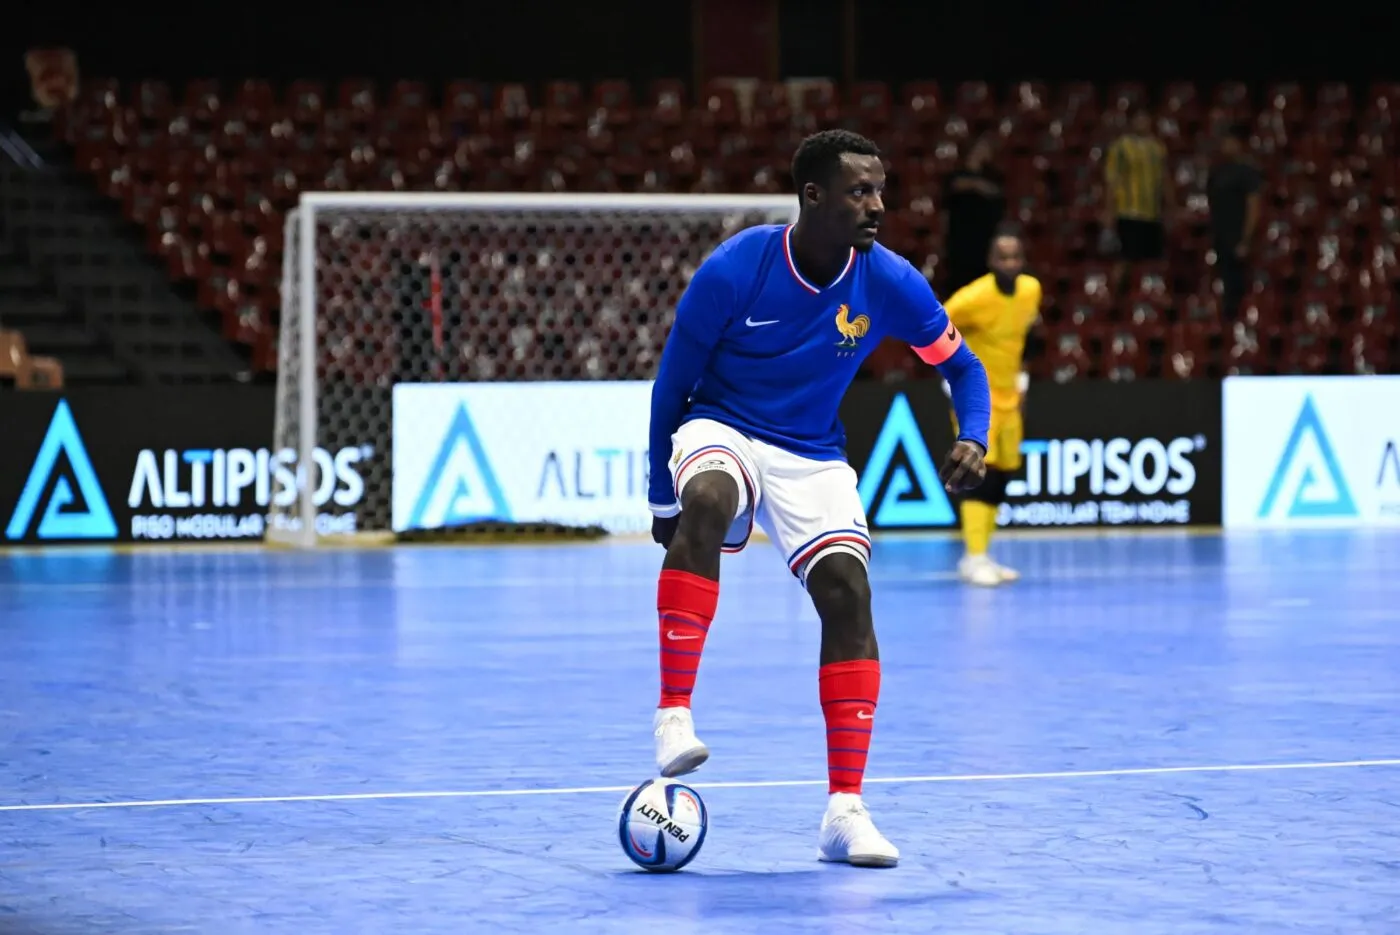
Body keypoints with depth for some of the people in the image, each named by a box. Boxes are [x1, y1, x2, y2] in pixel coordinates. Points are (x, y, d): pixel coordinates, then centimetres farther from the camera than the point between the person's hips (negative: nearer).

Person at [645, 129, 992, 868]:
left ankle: (845, 810, -15)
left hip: (813, 458, 3)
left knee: (846, 589, -19)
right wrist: (663, 496, -3)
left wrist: (972, 437, -19)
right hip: (721, 431, -3)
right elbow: (672, 382, -6)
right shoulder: (733, 269, -19)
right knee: (706, 500, -38)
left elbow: (961, 366, 2)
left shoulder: (887, 281, -11)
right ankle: (673, 714, -36)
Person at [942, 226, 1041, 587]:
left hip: (1008, 398, 7)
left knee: (1000, 479, 9)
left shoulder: (1031, 289, -2)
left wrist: (1019, 380, 14)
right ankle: (975, 558, -20)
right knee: (981, 474, -18)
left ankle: (978, 557, 17)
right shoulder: (973, 297, -22)